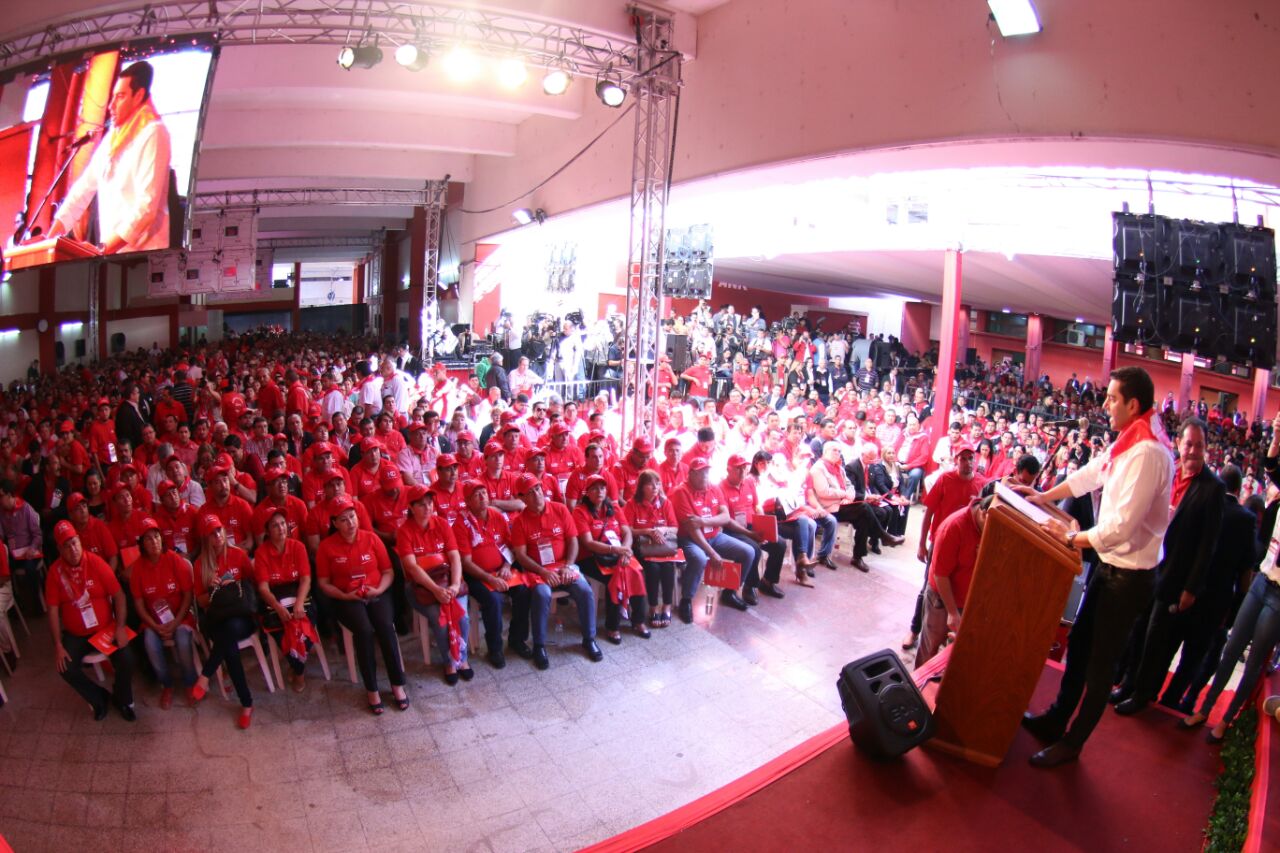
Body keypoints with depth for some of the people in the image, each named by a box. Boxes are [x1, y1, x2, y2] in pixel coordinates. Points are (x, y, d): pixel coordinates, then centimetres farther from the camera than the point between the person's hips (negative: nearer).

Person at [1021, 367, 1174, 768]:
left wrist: (1073, 538, -18)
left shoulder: (1147, 453, -25)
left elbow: (1122, 526, -28)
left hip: (1129, 576, -9)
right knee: (1079, 644, 19)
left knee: (1101, 662, 5)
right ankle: (1055, 720, 36)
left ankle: (1071, 743, 20)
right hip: (1109, 565, 9)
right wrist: (1045, 496, 23)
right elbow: (1089, 474, 20)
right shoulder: (1126, 445, 4)